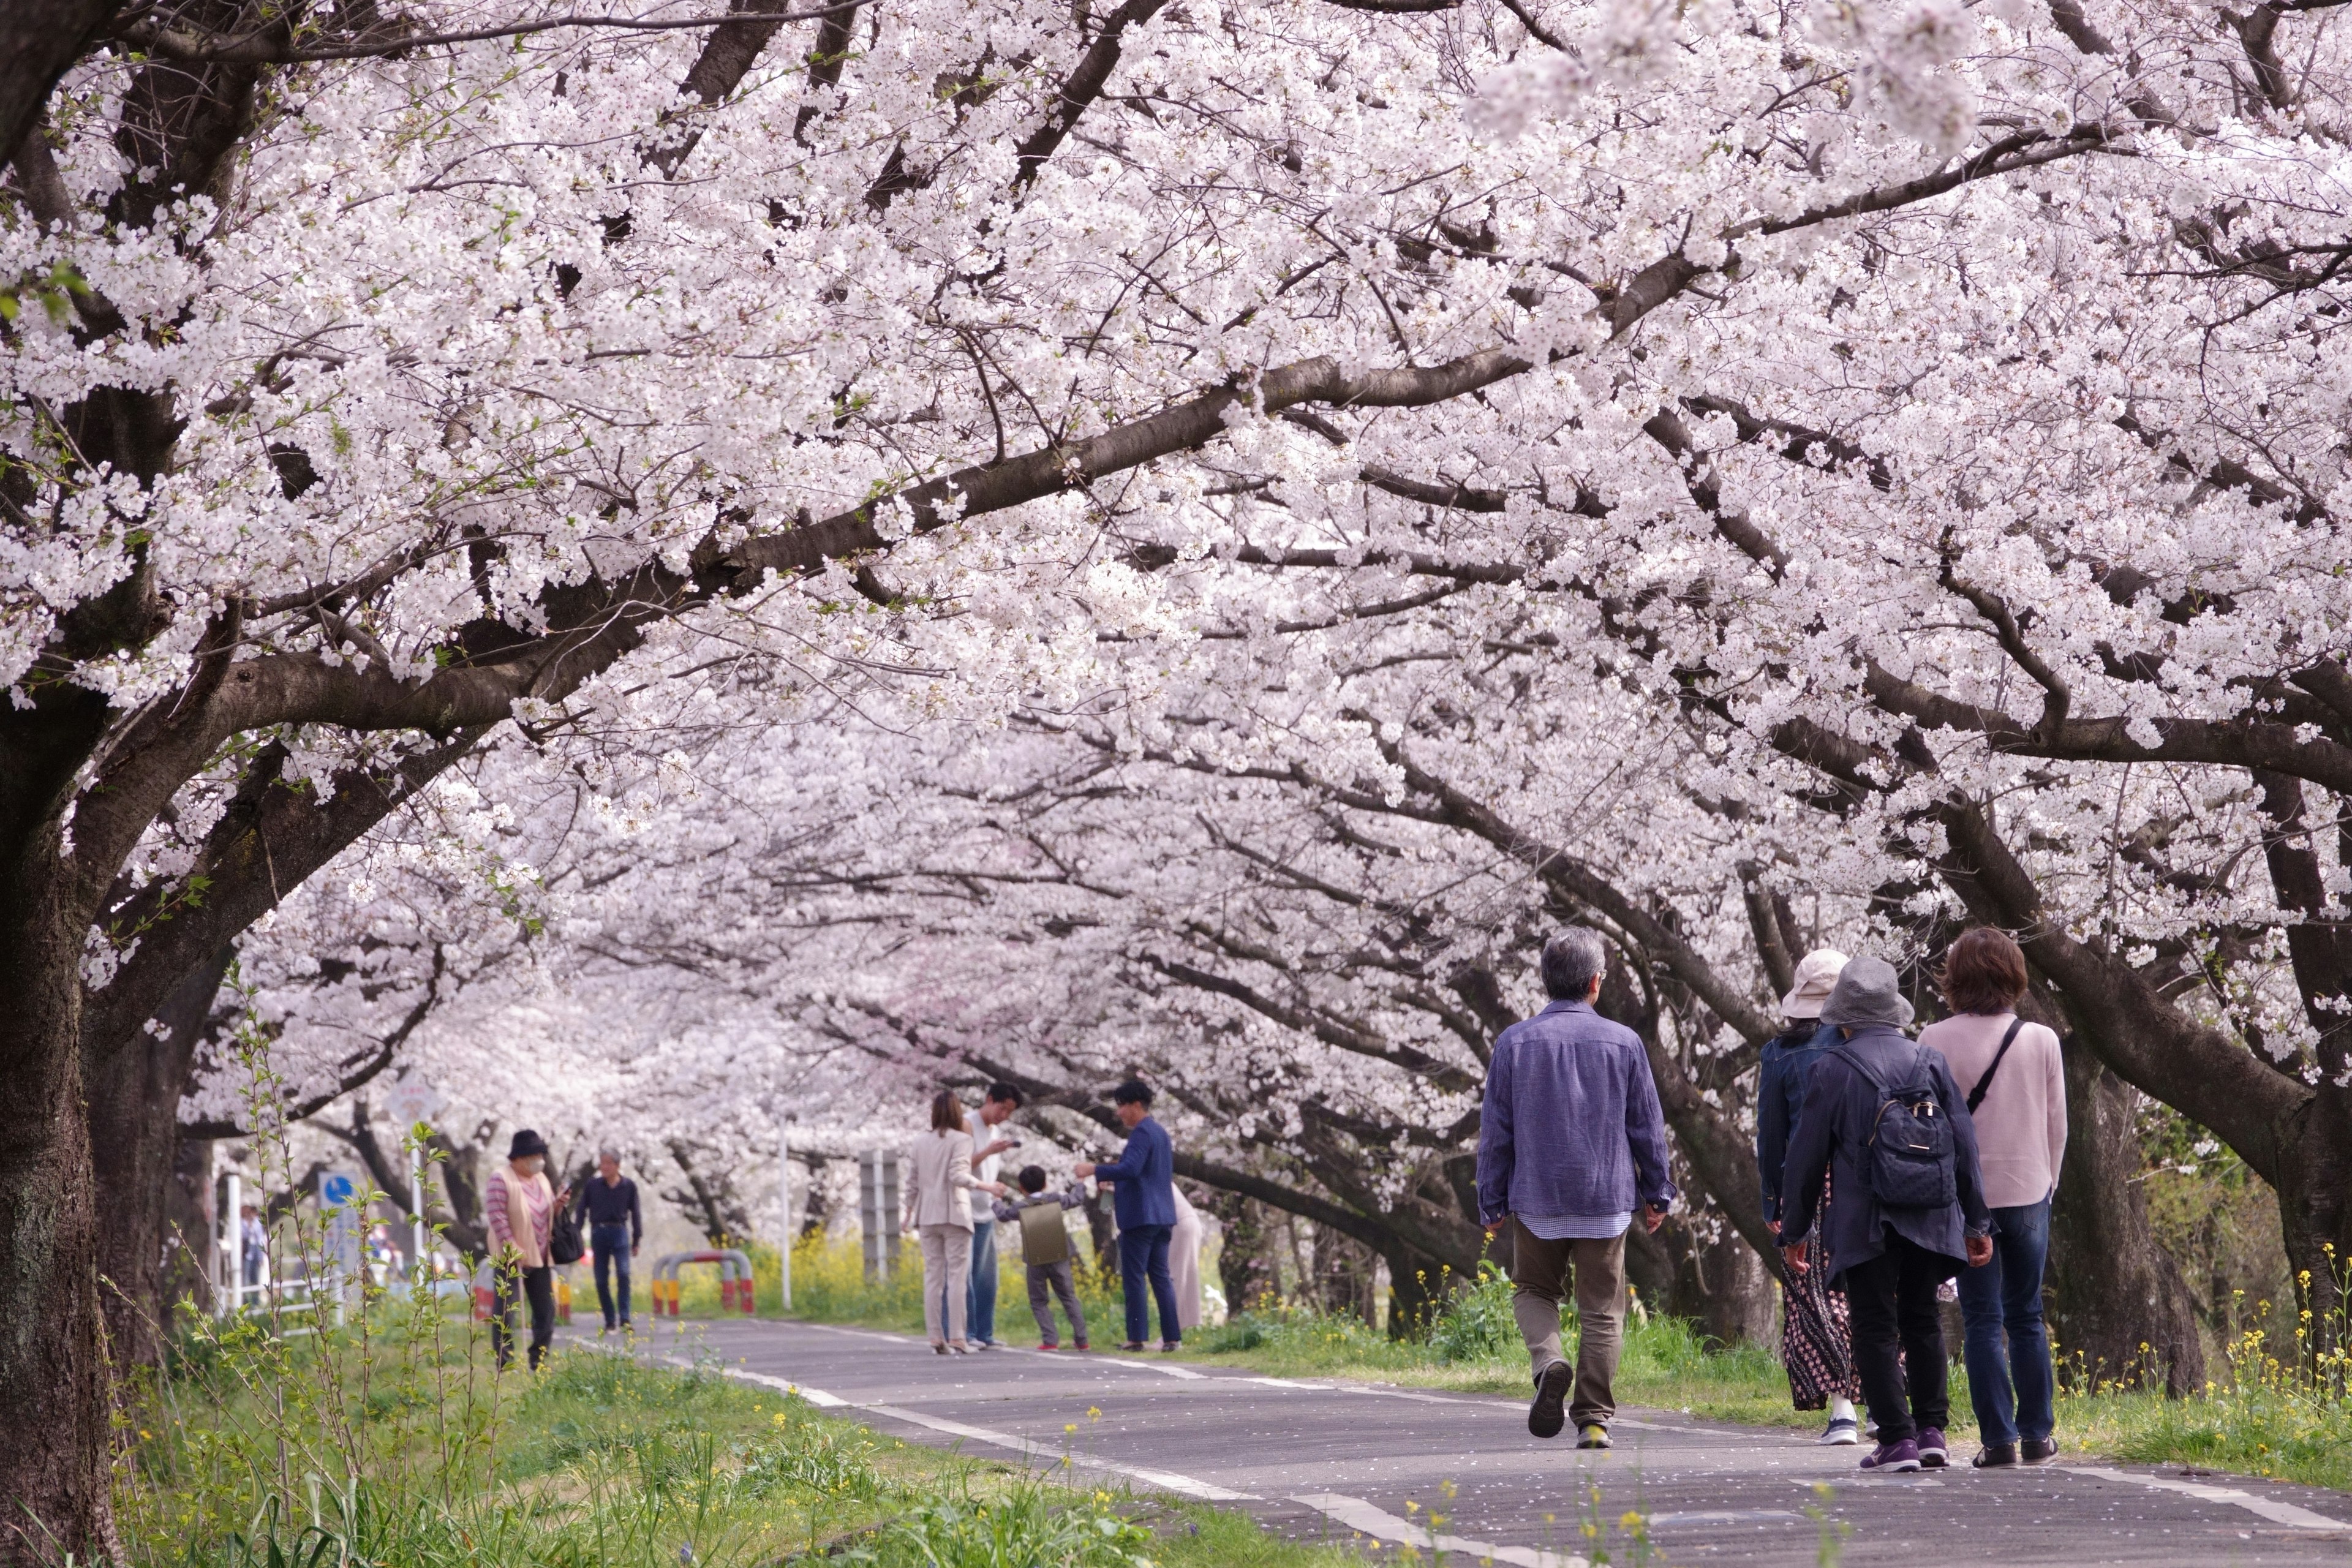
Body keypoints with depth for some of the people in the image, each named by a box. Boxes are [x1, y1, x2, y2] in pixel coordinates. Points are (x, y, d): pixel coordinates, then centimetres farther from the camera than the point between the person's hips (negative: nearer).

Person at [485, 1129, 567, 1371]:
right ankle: (505, 1365, -1)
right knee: (505, 1312, -3)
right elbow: (497, 1216, -19)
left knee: (546, 1310, 10)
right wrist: (512, 1247, -25)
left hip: (540, 1257, 8)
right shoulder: (501, 1179, -12)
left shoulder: (540, 1178, 12)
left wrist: (557, 1203, -2)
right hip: (511, 1258, -8)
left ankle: (539, 1361, 20)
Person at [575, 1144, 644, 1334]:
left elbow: (635, 1213, 11)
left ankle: (625, 1319, -15)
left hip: (619, 1232, -1)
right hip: (598, 1233, 1)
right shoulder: (592, 1185, 3)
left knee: (623, 1273, -17)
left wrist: (637, 1240, 10)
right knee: (601, 1280, 1)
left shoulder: (629, 1186, 4)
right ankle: (610, 1321, 10)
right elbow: (582, 1211, 8)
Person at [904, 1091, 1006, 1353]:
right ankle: (956, 1338, -9)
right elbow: (958, 1176, -17)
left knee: (933, 1276, 6)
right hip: (954, 1215, -5)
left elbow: (913, 1181, 13)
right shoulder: (961, 1140, -6)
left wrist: (909, 1212, 22)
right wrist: (987, 1187, -15)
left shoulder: (921, 1142, 10)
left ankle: (937, 1337, 4)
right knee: (957, 1276, -4)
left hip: (927, 1216, 5)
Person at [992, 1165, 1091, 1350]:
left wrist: (1000, 1201, 36)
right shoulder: (1056, 1200, -2)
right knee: (1069, 1298, 12)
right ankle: (1081, 1339, 10)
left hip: (1034, 1263, -1)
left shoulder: (1019, 1207, -4)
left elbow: (1002, 1216, 14)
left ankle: (1050, 1340, -4)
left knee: (1038, 1301, 8)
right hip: (1059, 1259, 2)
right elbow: (1077, 1199, 13)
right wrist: (1077, 1187, 35)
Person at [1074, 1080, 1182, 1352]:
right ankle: (1172, 1337, 3)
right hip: (1162, 1216, 9)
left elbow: (1130, 1169, -26)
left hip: (1139, 1216, -9)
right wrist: (1117, 1182, 27)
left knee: (1134, 1279, -4)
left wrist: (1094, 1170, -21)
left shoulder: (1142, 1133, -14)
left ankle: (1137, 1337, -5)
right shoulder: (1160, 1132, 17)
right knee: (1161, 1277, 8)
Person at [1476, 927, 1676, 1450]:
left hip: (1537, 1199, 0)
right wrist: (1657, 1193, 15)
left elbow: (1495, 1131, 0)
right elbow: (1647, 1127, 4)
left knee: (1533, 1290, 17)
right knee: (1602, 1309, 7)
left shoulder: (1515, 1042, -3)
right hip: (1607, 1198, 0)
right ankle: (1594, 1418, 4)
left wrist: (1493, 1202, 7)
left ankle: (1549, 1361, -11)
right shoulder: (1623, 1043, -2)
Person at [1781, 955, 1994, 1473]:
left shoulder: (1831, 1071, -4)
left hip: (1865, 1227, -4)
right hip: (1931, 1221, 4)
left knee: (1876, 1329, 1)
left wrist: (1795, 1230, 9)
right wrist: (1977, 1222, 14)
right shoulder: (1930, 1062, 6)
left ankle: (1897, 1439, -5)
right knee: (1922, 1321, 16)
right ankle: (1931, 1431, 12)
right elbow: (1965, 1146, 7)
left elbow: (1806, 1158, -1)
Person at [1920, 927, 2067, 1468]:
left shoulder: (1936, 1041, -8)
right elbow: (2056, 1124, 4)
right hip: (2027, 1191, 2)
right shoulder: (2042, 1040, -3)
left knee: (1982, 1321, 3)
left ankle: (1998, 1438, -1)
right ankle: (2037, 1435, 15)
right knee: (2027, 1317, 13)